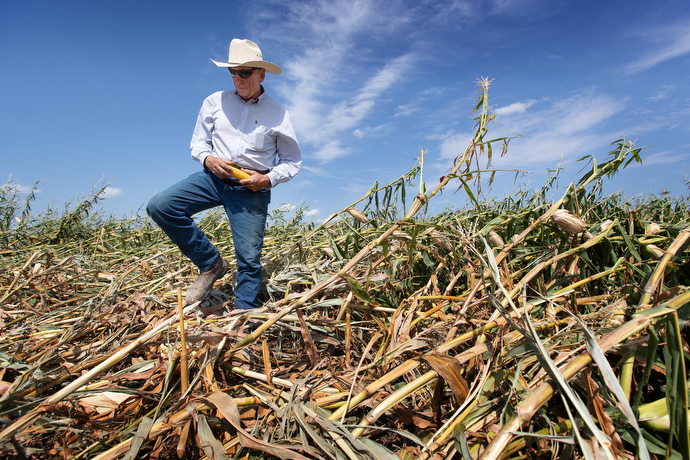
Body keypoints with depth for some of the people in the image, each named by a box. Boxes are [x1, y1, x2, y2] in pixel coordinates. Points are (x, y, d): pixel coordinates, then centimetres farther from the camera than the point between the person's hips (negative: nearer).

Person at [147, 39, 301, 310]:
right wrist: (208, 158, -10)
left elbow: (292, 161, 7)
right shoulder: (214, 102, 8)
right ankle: (211, 263, -3)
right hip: (214, 177, 3)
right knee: (160, 206, -18)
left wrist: (268, 179, -12)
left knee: (249, 259, -5)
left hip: (251, 189, -2)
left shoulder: (278, 114, 3)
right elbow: (198, 142, 14)